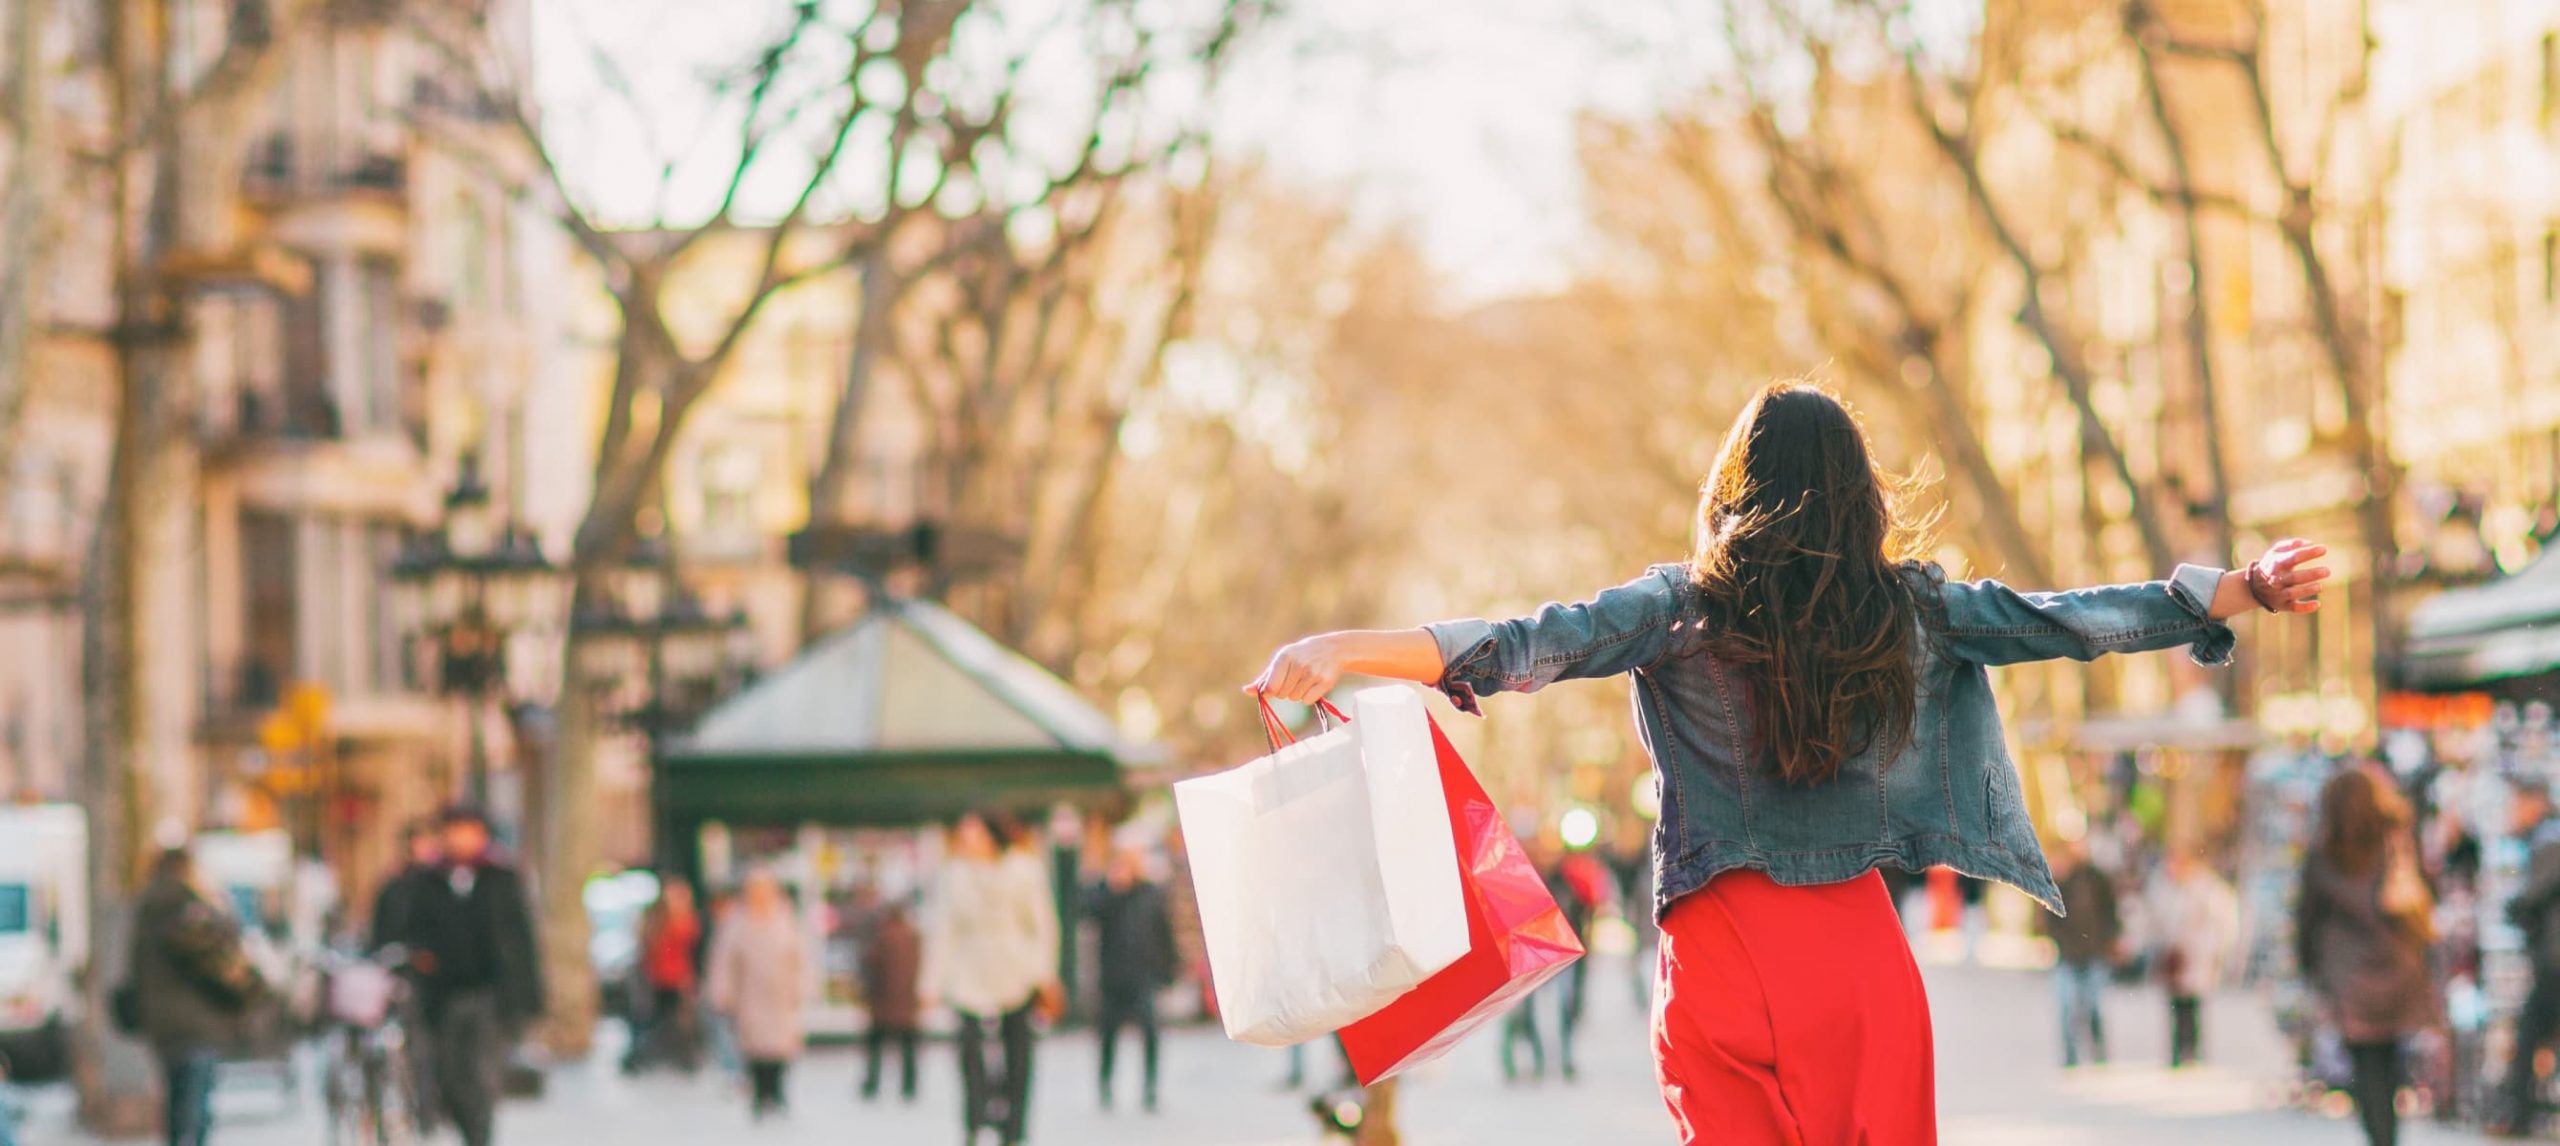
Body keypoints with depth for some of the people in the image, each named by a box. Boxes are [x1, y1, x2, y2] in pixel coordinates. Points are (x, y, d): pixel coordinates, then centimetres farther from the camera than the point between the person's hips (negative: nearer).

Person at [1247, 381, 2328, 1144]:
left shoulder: (1683, 610, -4)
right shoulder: (1911, 610, 4)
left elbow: (1529, 647, -16)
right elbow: (2065, 621, 11)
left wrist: (1343, 651, -22)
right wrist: (2247, 590, 22)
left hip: (1729, 957, -2)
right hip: (1864, 958, 2)